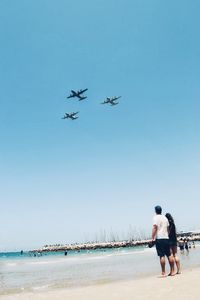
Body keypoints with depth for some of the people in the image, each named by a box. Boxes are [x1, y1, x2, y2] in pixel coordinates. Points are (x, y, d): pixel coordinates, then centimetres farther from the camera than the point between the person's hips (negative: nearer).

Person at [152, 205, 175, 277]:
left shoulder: (155, 218, -5)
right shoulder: (165, 218, 15)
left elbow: (154, 228, -13)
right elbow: (168, 228, 18)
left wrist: (152, 238, -12)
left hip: (159, 239, -6)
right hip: (166, 238, 6)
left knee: (162, 256, -6)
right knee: (169, 255, 10)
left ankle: (163, 273, -5)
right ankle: (172, 271, 15)